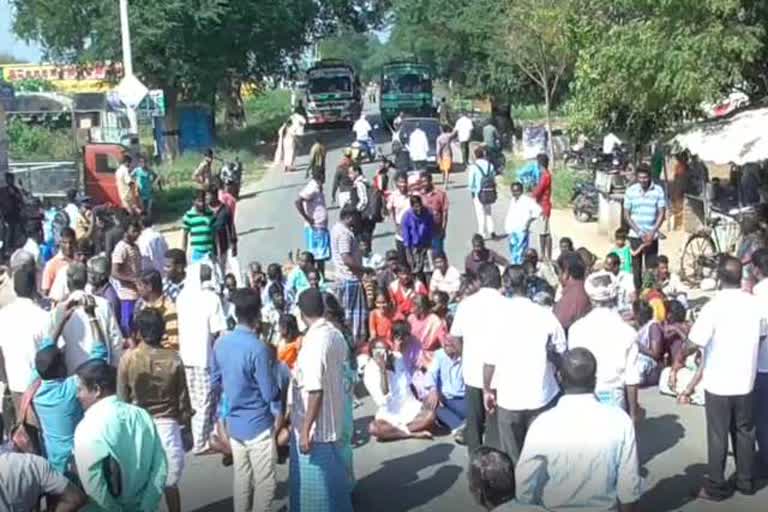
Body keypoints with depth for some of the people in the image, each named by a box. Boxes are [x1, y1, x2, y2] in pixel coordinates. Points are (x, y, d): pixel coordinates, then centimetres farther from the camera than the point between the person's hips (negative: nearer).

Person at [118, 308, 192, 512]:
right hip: (167, 424, 0)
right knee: (170, 482, 12)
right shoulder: (173, 358, -8)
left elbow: (122, 397, -3)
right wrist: (185, 421, 14)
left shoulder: (128, 358, -10)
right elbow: (183, 397, -1)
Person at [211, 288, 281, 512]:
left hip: (233, 422, 7)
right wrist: (274, 368, 0)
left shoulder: (221, 343, -1)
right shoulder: (258, 349, -22)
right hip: (257, 424, -7)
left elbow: (215, 383, 10)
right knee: (265, 481, 5)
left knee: (241, 477, 17)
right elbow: (271, 394, -18)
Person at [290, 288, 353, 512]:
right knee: (332, 472, 22)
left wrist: (305, 430, -22)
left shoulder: (314, 342, -24)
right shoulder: (336, 334, 1)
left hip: (315, 425, -9)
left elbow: (315, 391, -26)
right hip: (332, 419, 9)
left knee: (313, 481, 5)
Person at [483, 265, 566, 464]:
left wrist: (487, 390, 6)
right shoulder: (546, 316, -6)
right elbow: (561, 352, 4)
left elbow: (489, 361, -7)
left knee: (512, 456, 10)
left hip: (509, 397, -1)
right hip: (542, 395, 1)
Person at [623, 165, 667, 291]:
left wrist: (652, 233, -11)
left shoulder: (658, 190, -2)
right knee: (636, 268, 4)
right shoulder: (630, 191, -2)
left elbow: (662, 213, -2)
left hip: (652, 236, 0)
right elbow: (626, 215, 0)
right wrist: (639, 232, -9)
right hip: (635, 236, 0)